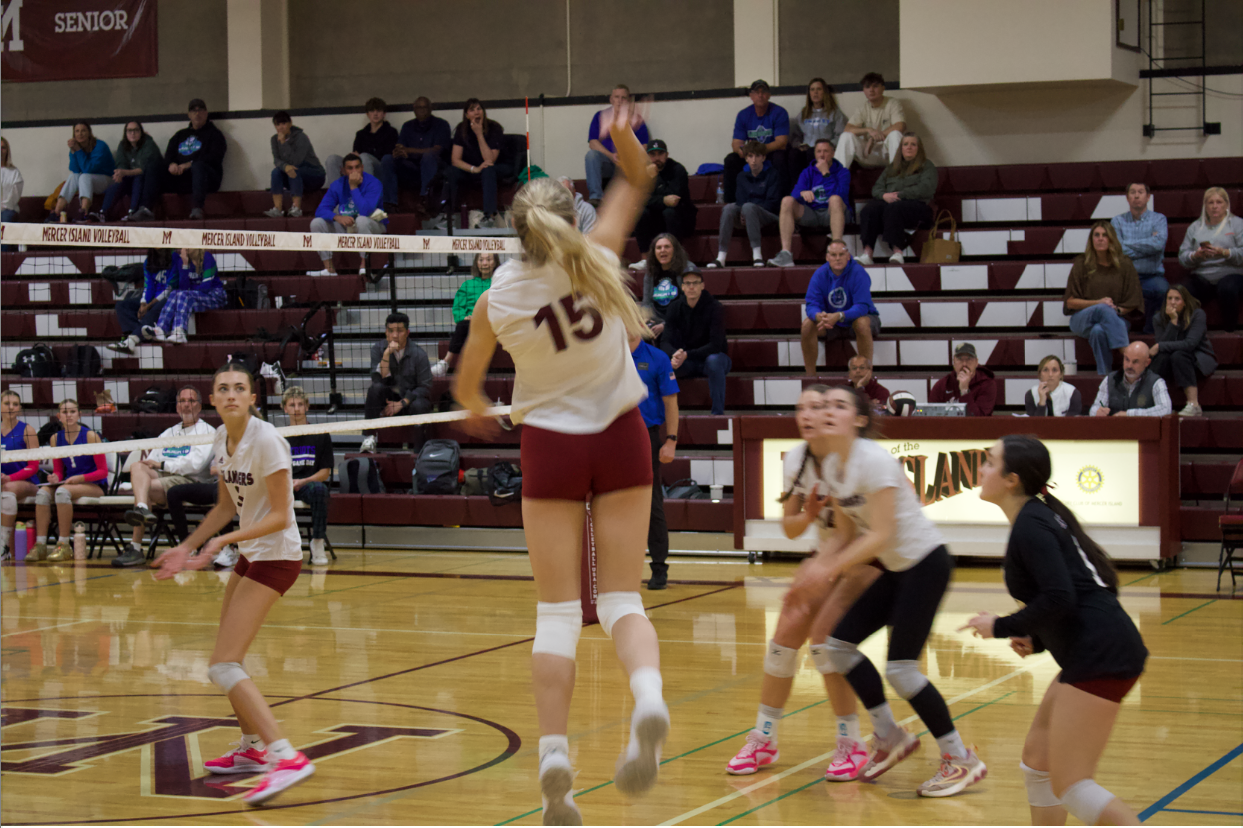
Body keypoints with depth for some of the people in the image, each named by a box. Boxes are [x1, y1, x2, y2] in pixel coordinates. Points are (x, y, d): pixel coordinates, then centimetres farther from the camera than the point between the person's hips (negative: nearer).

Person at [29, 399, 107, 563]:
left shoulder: (90, 436, -7)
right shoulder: (56, 438, 7)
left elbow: (102, 471, -7)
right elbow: (58, 471, 14)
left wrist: (80, 478, -19)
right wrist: (55, 478, -10)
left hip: (94, 486, -5)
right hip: (69, 483, 5)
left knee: (63, 491, -33)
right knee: (43, 492, -23)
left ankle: (64, 546, -30)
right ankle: (40, 545, -25)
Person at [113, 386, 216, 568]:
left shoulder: (207, 432, 7)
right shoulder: (168, 433, 31)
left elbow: (195, 464, -10)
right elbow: (151, 461, 21)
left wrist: (162, 465, -9)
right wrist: (147, 465, -5)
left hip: (189, 482, -6)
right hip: (159, 478, 6)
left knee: (147, 488, -32)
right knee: (137, 466, -27)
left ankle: (136, 547, -37)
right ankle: (142, 510, -53)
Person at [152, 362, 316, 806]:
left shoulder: (266, 440, -21)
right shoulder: (221, 439, 4)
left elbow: (280, 516, -21)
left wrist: (223, 541, -28)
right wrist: (187, 547, 13)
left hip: (276, 555, -9)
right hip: (251, 554, 9)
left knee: (222, 666, -16)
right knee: (226, 659, 19)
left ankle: (287, 758, -25)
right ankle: (252, 748, 36)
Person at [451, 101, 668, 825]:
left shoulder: (498, 299, -7)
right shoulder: (597, 259, -7)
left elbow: (467, 387, 9)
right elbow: (636, 183, 10)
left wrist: (479, 413, 28)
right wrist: (626, 141, -5)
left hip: (551, 446, -1)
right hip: (620, 438, 1)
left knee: (557, 614, 2)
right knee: (623, 599, 4)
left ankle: (555, 755, -9)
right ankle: (649, 699, -26)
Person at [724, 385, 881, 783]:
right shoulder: (796, 460, -8)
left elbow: (848, 532, -31)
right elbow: (790, 527, 0)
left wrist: (809, 580, -41)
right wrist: (807, 516, -24)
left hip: (869, 560, -6)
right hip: (827, 557, 6)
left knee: (825, 638, -21)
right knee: (783, 640, -4)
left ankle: (852, 745, -7)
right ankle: (763, 740, 11)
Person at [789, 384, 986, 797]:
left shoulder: (874, 461, -21)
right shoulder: (830, 467, 4)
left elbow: (881, 534, -26)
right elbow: (846, 532, 10)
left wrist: (830, 568, -30)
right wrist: (818, 570, -4)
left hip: (927, 563, -9)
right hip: (895, 568, 9)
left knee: (900, 669, -13)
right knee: (838, 645, 4)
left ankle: (961, 760, 0)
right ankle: (890, 738, 19)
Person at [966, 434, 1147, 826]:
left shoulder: (1030, 526, -11)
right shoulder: (1042, 516, 18)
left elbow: (1059, 599, -22)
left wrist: (1001, 627, -10)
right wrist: (1036, 640, 14)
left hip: (1100, 657, -10)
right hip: (1094, 656, 10)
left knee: (1070, 785, -7)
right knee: (1037, 758, 19)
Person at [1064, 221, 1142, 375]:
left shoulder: (1124, 264, 5)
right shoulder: (1082, 264, 2)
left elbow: (1133, 302, 5)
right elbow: (1070, 302, -1)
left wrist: (1118, 310, -15)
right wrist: (1098, 303, -15)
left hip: (1115, 318, 1)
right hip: (1082, 319, -1)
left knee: (1098, 331, -38)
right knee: (1104, 309, -37)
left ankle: (1104, 374, -36)